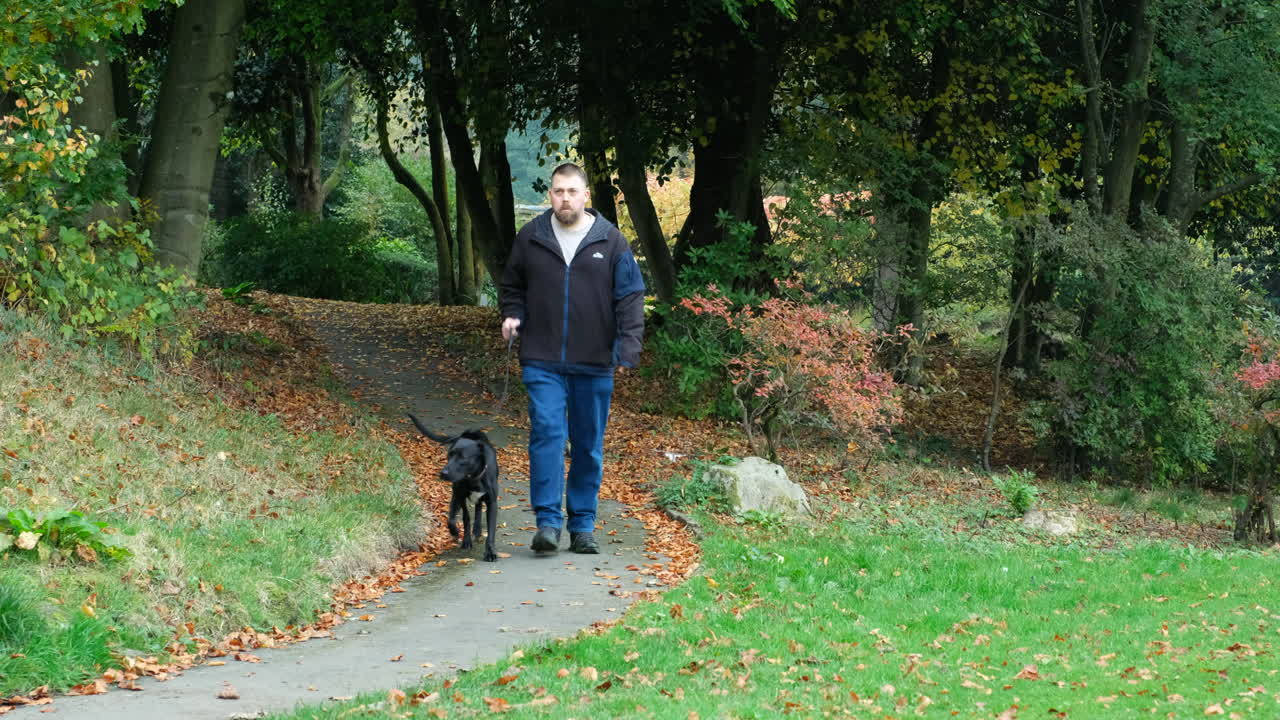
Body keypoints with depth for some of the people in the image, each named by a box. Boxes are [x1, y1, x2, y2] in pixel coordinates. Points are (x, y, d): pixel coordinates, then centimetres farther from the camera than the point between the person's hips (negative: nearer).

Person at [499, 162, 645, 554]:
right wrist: (512, 315, -2)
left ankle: (583, 526, 14)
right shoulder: (530, 238, 5)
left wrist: (629, 346, -10)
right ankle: (548, 522, -12)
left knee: (589, 446, 6)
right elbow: (513, 287, 19)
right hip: (543, 362, 0)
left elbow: (631, 296, 1)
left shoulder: (611, 241, 2)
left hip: (594, 366, 0)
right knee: (547, 433, -13)